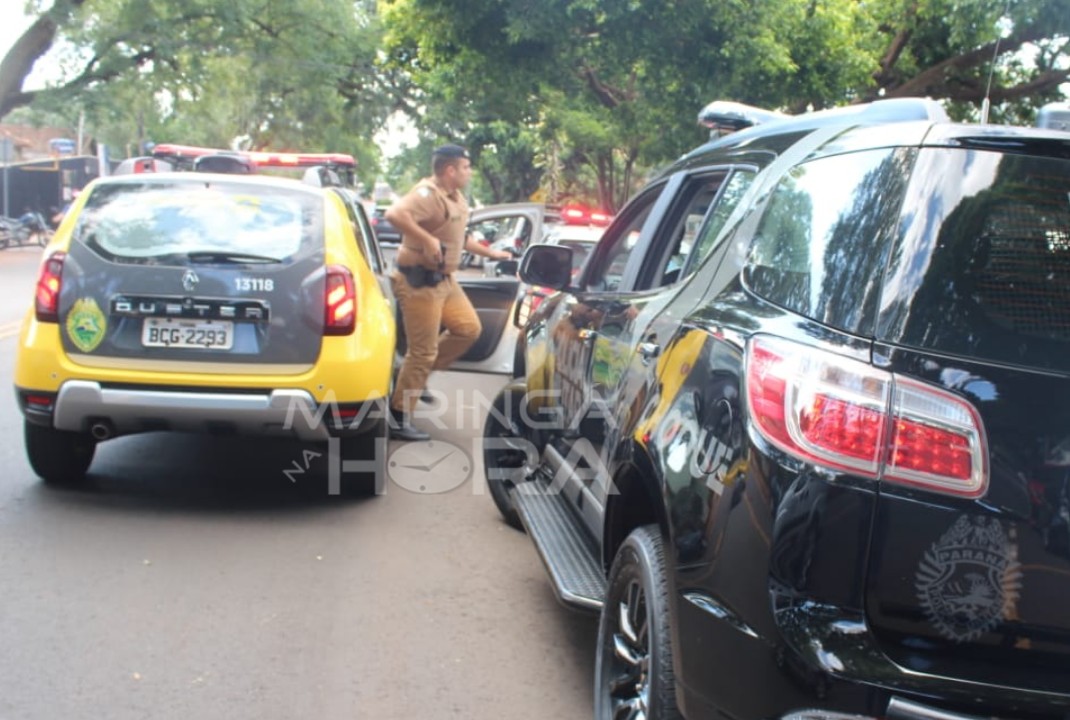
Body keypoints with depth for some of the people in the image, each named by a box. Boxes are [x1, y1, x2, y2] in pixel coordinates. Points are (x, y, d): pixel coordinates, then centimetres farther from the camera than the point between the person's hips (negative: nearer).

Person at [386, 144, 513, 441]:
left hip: (444, 279, 10)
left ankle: (417, 373, 22)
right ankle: (399, 418, 6)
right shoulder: (427, 195, -19)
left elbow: (460, 237, 27)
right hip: (419, 282, -10)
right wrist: (427, 239, -37)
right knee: (423, 351, -5)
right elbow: (395, 214, -38)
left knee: (469, 328, 11)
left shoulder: (456, 198, 13)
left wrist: (491, 253, 31)